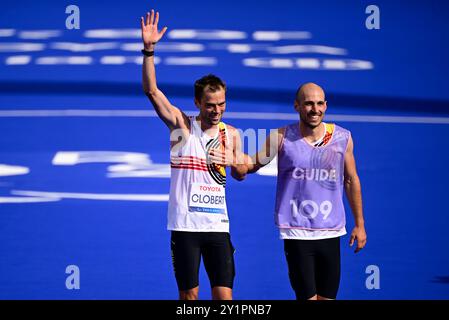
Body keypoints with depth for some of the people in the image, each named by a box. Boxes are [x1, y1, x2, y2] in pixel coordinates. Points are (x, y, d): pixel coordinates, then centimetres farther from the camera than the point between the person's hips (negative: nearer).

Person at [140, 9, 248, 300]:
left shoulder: (231, 134, 9)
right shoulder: (182, 125, -1)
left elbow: (241, 175, 21)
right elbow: (151, 90, -11)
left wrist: (233, 161, -3)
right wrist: (149, 49, -22)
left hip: (218, 224, 2)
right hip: (185, 224, -2)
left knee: (224, 294, -2)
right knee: (189, 294, 2)